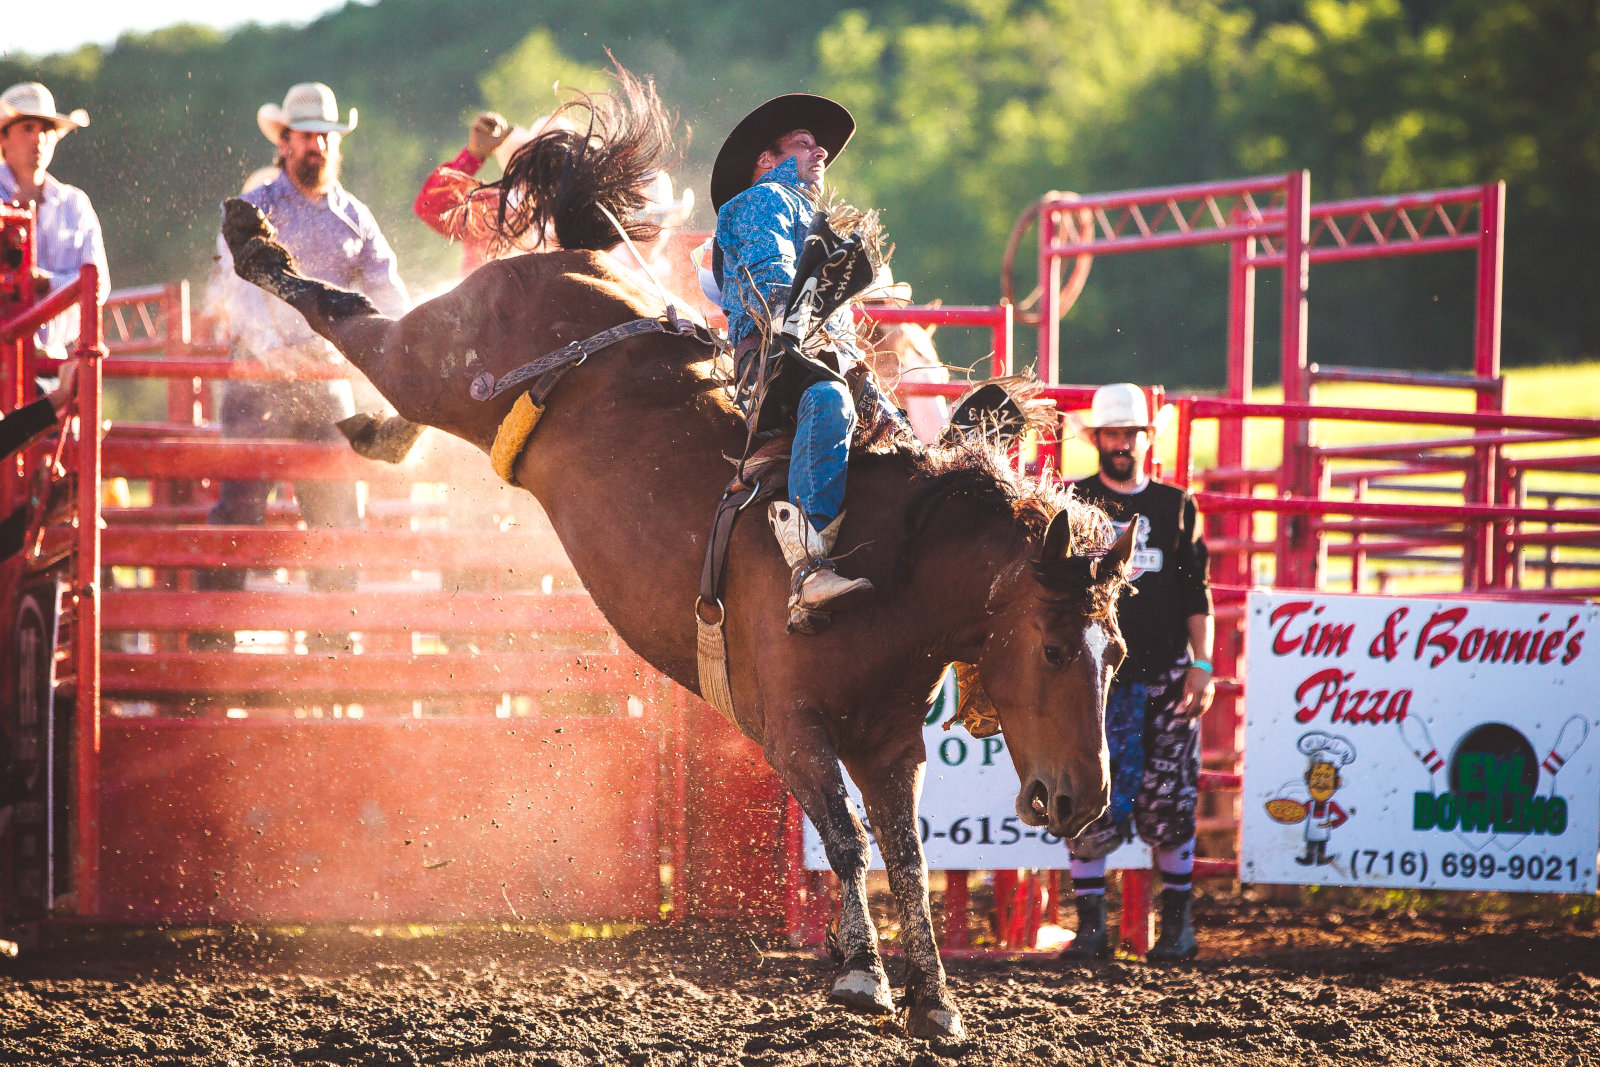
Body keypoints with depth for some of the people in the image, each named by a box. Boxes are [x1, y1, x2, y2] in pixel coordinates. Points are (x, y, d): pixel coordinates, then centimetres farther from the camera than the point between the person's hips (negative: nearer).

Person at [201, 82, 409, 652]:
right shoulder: (254, 210, 1)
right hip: (261, 373, -4)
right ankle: (212, 638, -7)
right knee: (239, 502, -9)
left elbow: (386, 289, 3)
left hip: (328, 379, 4)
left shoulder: (354, 217, 13)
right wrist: (270, 345, -34)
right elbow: (243, 284, -15)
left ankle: (332, 644, 11)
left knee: (337, 509, 3)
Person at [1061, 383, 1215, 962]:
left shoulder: (1176, 507, 10)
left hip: (1166, 676, 1)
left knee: (1170, 805, 1)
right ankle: (1090, 925, 2)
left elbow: (1196, 595, 10)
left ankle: (1176, 924, 14)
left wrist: (1201, 665, 1)